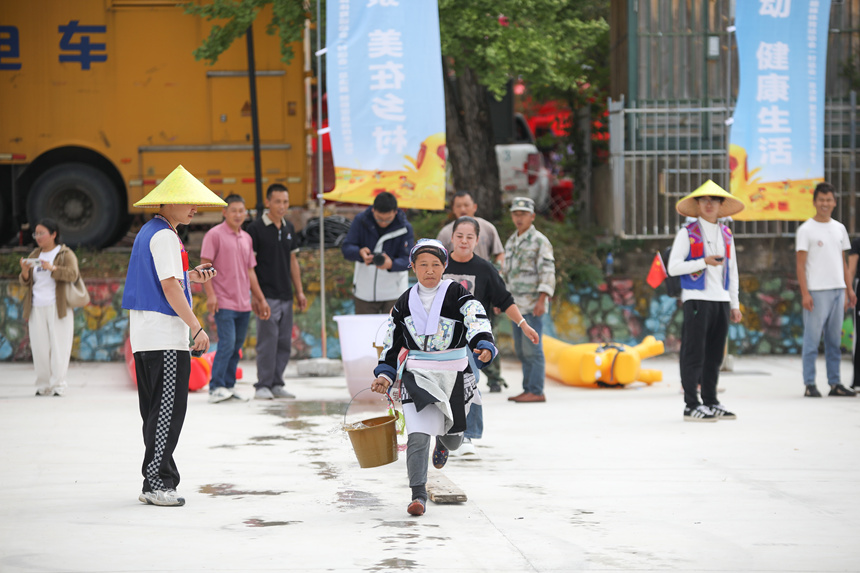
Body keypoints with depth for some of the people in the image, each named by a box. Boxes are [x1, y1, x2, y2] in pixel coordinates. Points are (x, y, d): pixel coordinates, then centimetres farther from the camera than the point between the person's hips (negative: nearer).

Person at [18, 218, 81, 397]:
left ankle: (58, 386, -6)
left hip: (58, 308, -4)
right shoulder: (34, 255, 17)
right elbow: (25, 282, 15)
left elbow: (72, 275, -13)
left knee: (59, 347, -7)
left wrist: (52, 268, -27)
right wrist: (25, 272, -8)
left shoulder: (66, 254, 2)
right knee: (40, 348, 0)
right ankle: (42, 386, 4)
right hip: (37, 308, 4)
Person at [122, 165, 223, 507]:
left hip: (143, 336, 10)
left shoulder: (147, 232, 19)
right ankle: (157, 482, -10)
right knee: (168, 409, -9)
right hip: (165, 336, -10)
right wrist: (196, 327, -16)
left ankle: (157, 481, 14)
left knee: (155, 410, 11)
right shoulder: (165, 236, -12)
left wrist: (190, 276, 16)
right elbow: (169, 288, -17)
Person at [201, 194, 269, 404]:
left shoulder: (246, 238, 16)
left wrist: (261, 299, 19)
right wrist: (210, 294, -17)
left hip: (244, 304, 7)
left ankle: (229, 386, 13)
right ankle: (216, 388, -9)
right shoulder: (215, 234, -4)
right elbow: (205, 266, -8)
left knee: (236, 347, 7)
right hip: (224, 302, -7)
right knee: (227, 344, -13)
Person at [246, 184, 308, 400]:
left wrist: (299, 291, 15)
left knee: (284, 342, 7)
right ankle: (263, 386, -2)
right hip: (267, 296, -6)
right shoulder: (256, 228, -7)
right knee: (267, 341, -8)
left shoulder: (288, 228, 13)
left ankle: (277, 384, 14)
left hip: (286, 295, 7)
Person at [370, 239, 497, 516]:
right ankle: (418, 495, -10)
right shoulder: (405, 303, 4)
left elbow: (477, 322, -23)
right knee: (417, 436, -17)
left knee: (453, 439, 17)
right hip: (417, 376, 1)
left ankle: (443, 441, 56)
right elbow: (392, 341, 14)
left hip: (454, 376, 0)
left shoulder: (457, 295, -7)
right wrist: (385, 374, 5)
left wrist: (484, 347, -43)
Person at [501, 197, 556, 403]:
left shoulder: (540, 241, -8)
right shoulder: (512, 242, 16)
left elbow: (548, 273, -15)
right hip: (518, 304, 8)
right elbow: (506, 272, 24)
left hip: (533, 304, -8)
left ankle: (536, 391, -7)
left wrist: (542, 301, -23)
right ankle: (528, 390, 14)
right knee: (521, 348, 9)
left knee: (532, 348, -9)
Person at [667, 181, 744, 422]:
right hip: (697, 299, -5)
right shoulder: (687, 233, 0)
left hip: (721, 300, 6)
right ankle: (691, 405, -5)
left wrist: (734, 304, 16)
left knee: (715, 355, 8)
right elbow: (673, 267, -6)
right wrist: (704, 262, -15)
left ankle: (711, 402, 14)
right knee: (694, 354, -6)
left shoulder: (726, 234, 16)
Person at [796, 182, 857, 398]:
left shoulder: (839, 228, 14)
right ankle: (809, 385, -1)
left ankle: (835, 384, 12)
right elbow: (800, 264, -6)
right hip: (816, 291, -5)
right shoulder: (806, 230, -3)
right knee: (812, 338, -4)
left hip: (838, 290, 5)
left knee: (834, 340, 8)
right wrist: (805, 293, -14)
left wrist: (849, 289, 11)